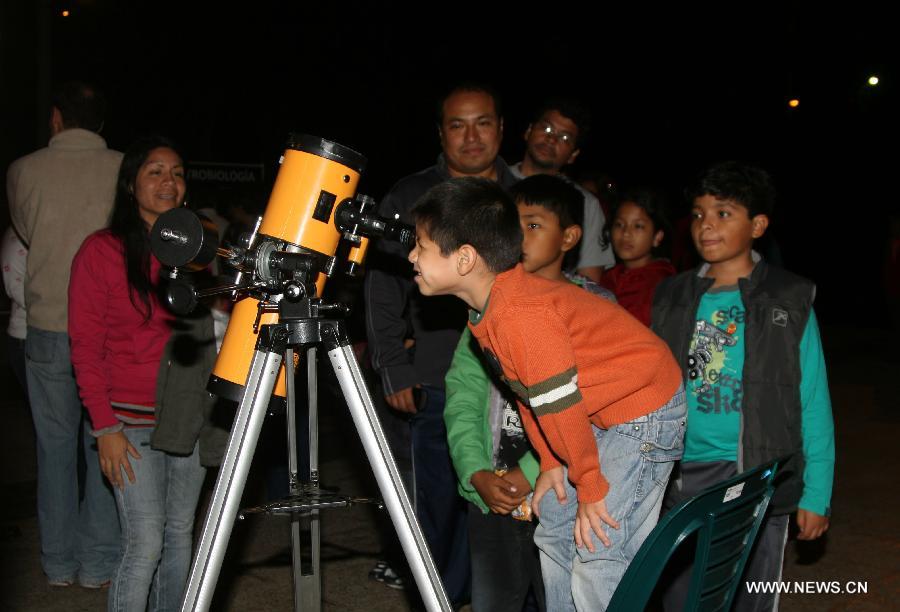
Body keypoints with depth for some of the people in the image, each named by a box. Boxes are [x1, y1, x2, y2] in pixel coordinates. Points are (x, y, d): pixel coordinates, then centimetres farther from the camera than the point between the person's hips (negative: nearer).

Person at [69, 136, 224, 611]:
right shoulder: (101, 251, -5)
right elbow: (85, 348, -7)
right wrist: (105, 428, -12)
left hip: (188, 418, 5)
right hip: (132, 424, -5)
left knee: (180, 537, 8)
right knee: (145, 544, -9)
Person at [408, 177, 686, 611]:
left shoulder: (519, 314, -30)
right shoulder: (489, 309, 2)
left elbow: (560, 404, -25)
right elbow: (529, 395, 10)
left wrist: (589, 486, -15)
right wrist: (552, 464, 9)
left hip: (643, 409, -10)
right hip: (600, 415, 10)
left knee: (599, 559, -12)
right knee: (555, 534, 15)